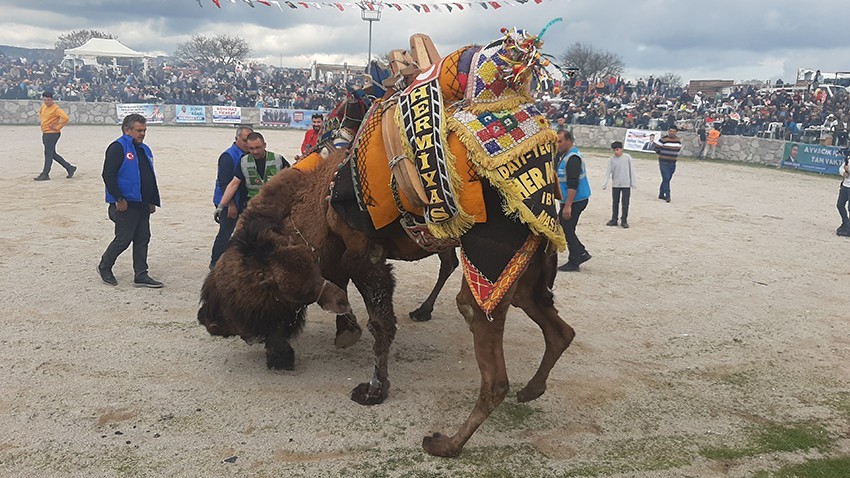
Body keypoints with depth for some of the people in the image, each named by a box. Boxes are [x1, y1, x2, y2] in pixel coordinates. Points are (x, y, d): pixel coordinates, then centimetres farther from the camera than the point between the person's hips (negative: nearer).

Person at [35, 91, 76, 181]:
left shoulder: (55, 109, -15)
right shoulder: (43, 106, 11)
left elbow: (65, 118, -27)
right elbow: (40, 111, 34)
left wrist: (58, 127, -21)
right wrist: (41, 120, 20)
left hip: (52, 134, -9)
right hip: (45, 134, 9)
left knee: (48, 154, -5)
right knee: (53, 154, 13)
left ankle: (45, 174, 0)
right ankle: (70, 168, 20)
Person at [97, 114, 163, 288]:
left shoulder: (144, 149, 16)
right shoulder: (118, 147, -10)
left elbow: (150, 178, 22)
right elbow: (108, 175, -16)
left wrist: (153, 201, 18)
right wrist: (119, 199, -19)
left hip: (142, 204, 8)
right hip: (126, 205, -8)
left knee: (142, 239, 8)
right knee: (123, 239, -1)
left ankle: (141, 275, 14)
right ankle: (104, 267, 20)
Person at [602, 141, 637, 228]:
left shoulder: (627, 157, -7)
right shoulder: (612, 159, -2)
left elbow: (632, 170, -3)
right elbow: (608, 171, -1)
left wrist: (633, 182, -3)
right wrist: (605, 183, -7)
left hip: (626, 184, -2)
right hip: (615, 185, 2)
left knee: (625, 204, 2)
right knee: (615, 203, 11)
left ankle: (624, 220, 10)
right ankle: (614, 220, 20)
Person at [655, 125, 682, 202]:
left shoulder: (678, 140, 6)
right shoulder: (663, 139, -12)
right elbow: (656, 147, -4)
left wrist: (674, 156, 13)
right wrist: (661, 155, 5)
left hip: (673, 163, 6)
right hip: (664, 163, -6)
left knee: (667, 179, 11)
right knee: (666, 179, -13)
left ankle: (661, 194, 23)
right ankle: (667, 196, -13)